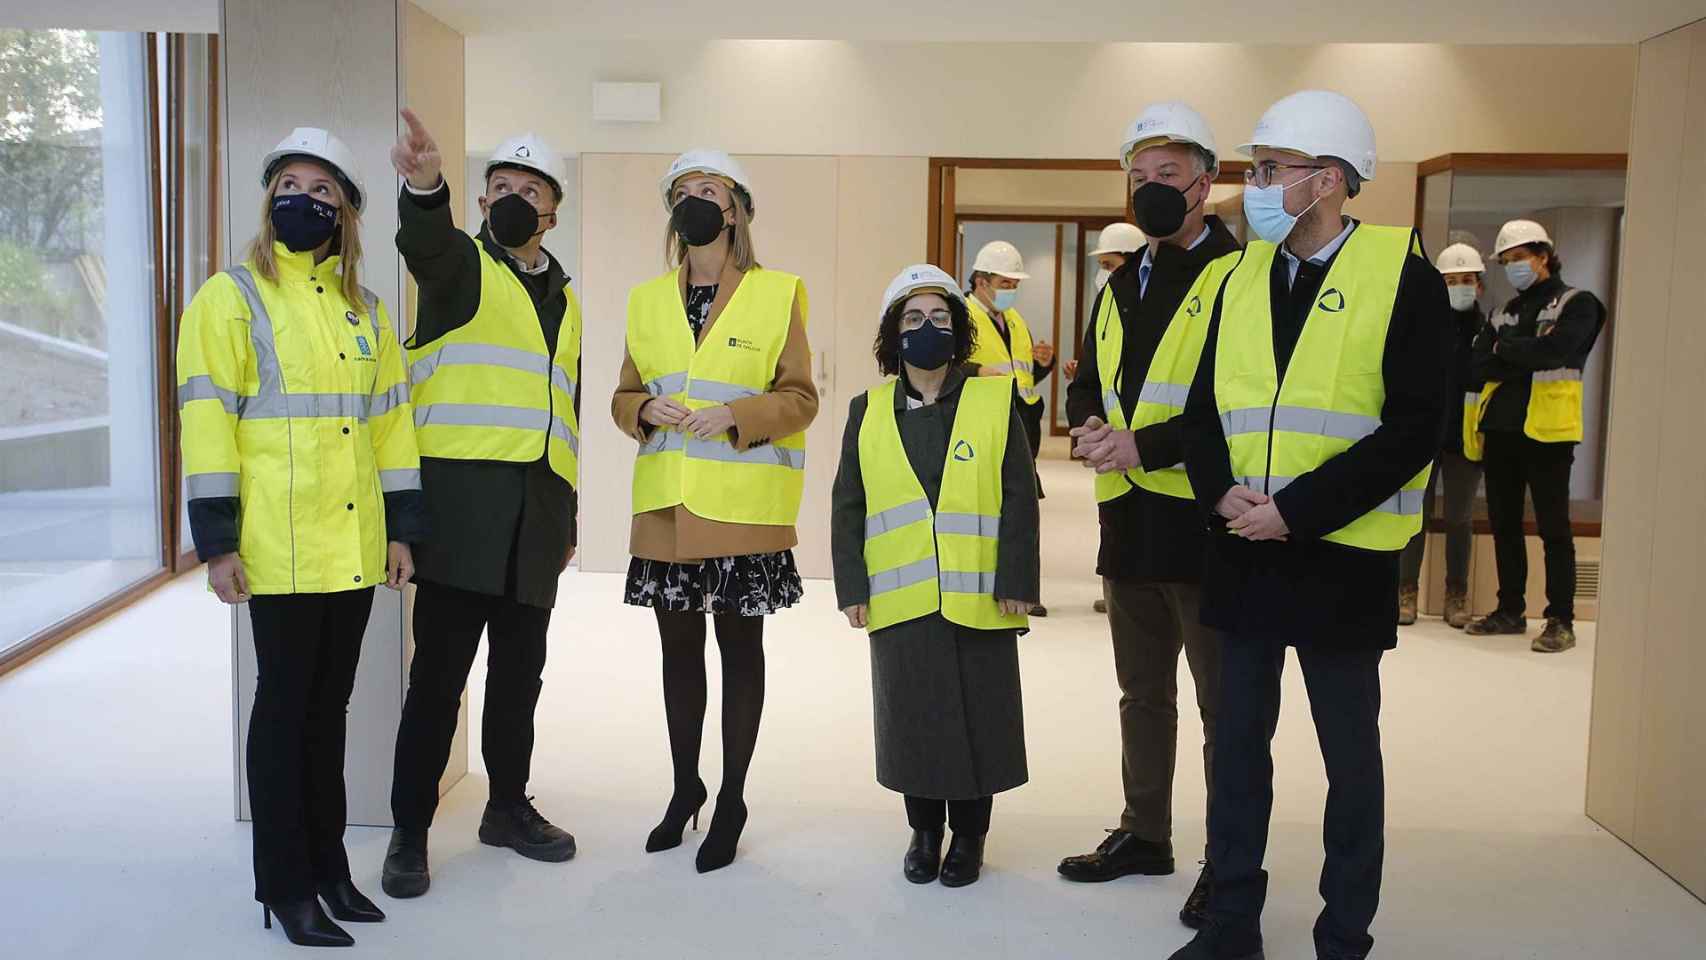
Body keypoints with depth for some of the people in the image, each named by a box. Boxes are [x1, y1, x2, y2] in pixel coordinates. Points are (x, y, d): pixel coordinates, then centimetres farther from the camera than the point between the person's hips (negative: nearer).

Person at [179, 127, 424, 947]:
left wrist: (402, 527, 9)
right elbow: (208, 420, -8)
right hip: (280, 547, -5)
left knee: (330, 703, 13)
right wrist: (216, 541, -14)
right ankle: (285, 885, 12)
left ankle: (328, 864, 24)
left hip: (355, 546, 5)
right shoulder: (230, 299, -2)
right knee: (285, 703, 1)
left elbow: (390, 419, 15)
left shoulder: (365, 311, 14)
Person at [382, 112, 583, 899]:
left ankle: (508, 805, 28)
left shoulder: (564, 300, 21)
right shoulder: (461, 264, 4)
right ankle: (409, 832, 7)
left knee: (519, 670, 13)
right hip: (462, 499, -6)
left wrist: (567, 515, 21)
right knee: (439, 673, -4)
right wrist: (423, 185, -45)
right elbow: (424, 241, -22)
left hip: (535, 510, 6)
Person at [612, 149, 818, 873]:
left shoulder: (776, 294, 0)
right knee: (678, 647, 12)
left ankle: (732, 800, 18)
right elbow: (624, 396, 15)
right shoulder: (647, 299, 12)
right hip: (666, 507, 4)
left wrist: (734, 414, -19)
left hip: (743, 507, -4)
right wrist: (646, 411, -8)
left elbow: (799, 397, -3)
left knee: (740, 645, 6)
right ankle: (684, 787, 28)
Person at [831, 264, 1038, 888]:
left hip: (978, 600, -1)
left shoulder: (995, 402, -1)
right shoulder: (868, 411, 5)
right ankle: (924, 830, 28)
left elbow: (1019, 498, -2)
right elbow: (848, 506, 6)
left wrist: (1015, 582, -8)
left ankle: (969, 835, 24)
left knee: (976, 717, 7)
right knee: (913, 717, 10)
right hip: (899, 600, 2)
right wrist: (852, 588, 0)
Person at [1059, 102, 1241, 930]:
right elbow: (1086, 383, 17)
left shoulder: (1240, 279, -8)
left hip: (1204, 521, -7)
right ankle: (1144, 835, 33)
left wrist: (1146, 443, -21)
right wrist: (1089, 425, -6)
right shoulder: (1119, 287, 16)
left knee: (1224, 705, 3)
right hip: (1129, 521, 7)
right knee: (1143, 694, 19)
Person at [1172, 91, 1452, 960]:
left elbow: (1413, 429, -14)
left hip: (1341, 556, -5)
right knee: (1239, 740, 13)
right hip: (1242, 552, 5)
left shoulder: (1405, 278, -8)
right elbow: (1203, 408, 10)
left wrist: (1296, 512, -19)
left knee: (1349, 754, 9)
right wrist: (1223, 494, -9)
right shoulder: (1241, 277, 8)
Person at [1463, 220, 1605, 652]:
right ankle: (1511, 610, 20)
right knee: (1503, 524, 10)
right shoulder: (1505, 312, 19)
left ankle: (1561, 621, 2)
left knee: (1553, 528, -3)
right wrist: (1528, 361, -10)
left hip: (1547, 430, -6)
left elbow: (1552, 350, -18)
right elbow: (1481, 364, 4)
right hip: (1501, 429, 6)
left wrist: (1505, 348, -3)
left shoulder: (1576, 304, 0)